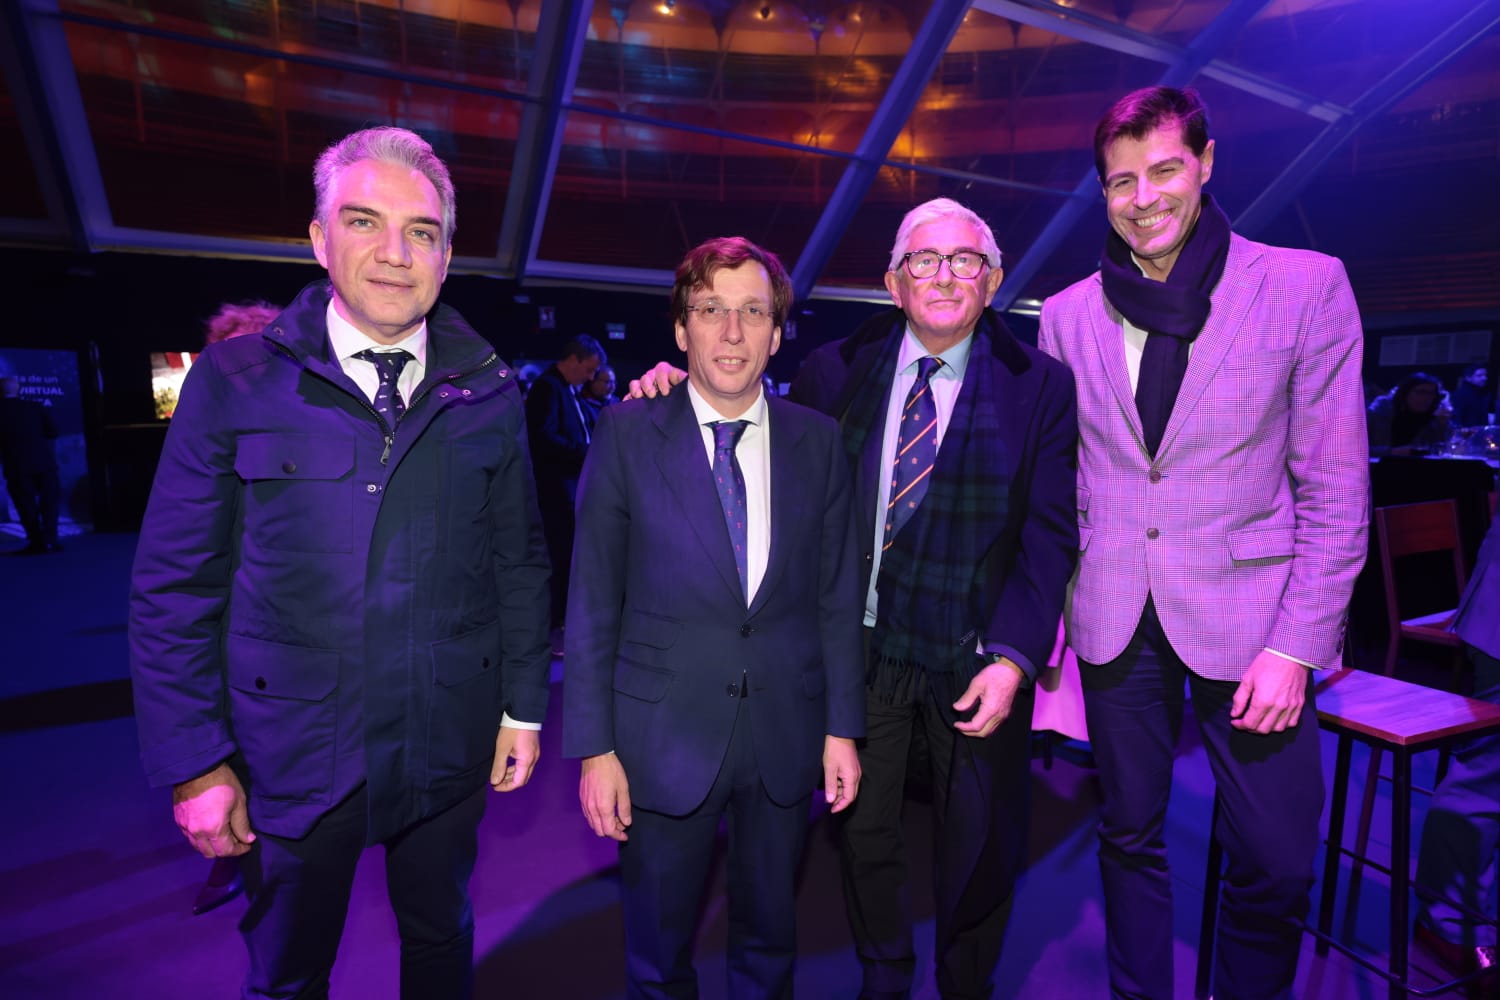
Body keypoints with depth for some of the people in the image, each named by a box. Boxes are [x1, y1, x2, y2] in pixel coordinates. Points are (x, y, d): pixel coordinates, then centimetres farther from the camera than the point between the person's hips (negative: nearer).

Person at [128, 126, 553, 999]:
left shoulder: (489, 392, -2)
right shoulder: (234, 381, -8)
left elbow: (520, 562, 3)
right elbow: (174, 588, -5)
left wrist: (524, 706, 2)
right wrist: (195, 764, -6)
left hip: (449, 751, 2)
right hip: (290, 757, -1)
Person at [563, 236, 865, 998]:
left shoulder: (818, 440, -1)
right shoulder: (628, 433, -7)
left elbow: (837, 594, 2)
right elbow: (593, 601, -6)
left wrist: (842, 728, 2)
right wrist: (594, 746, -7)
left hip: (786, 736, 2)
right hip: (664, 737, -1)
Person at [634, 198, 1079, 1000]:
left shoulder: (1041, 385, -6)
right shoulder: (836, 370, -1)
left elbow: (1050, 534, -10)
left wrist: (1012, 656, -19)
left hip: (975, 655, -1)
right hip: (859, 646, 2)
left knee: (980, 851, 17)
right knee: (862, 833, 19)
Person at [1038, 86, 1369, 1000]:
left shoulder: (1307, 285, -2)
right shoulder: (1067, 315, 5)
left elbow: (1336, 490, -3)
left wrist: (1296, 646, -9)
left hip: (1248, 613, -1)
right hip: (1116, 617, 2)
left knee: (1277, 864, 4)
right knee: (1130, 838, 14)